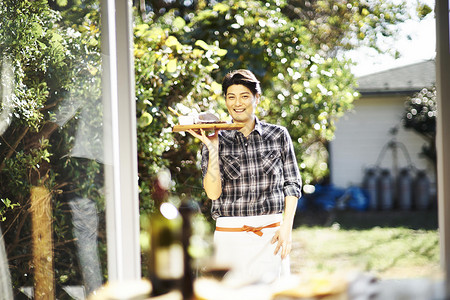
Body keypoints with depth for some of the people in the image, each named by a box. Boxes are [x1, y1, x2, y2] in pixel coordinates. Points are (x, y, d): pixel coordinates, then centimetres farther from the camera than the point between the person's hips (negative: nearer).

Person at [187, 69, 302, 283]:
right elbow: (213, 193, -5)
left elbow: (292, 184, 8)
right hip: (230, 235, 0)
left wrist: (286, 227, -2)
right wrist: (213, 150, -12)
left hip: (271, 233, 0)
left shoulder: (278, 135, 6)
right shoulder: (218, 141, 4)